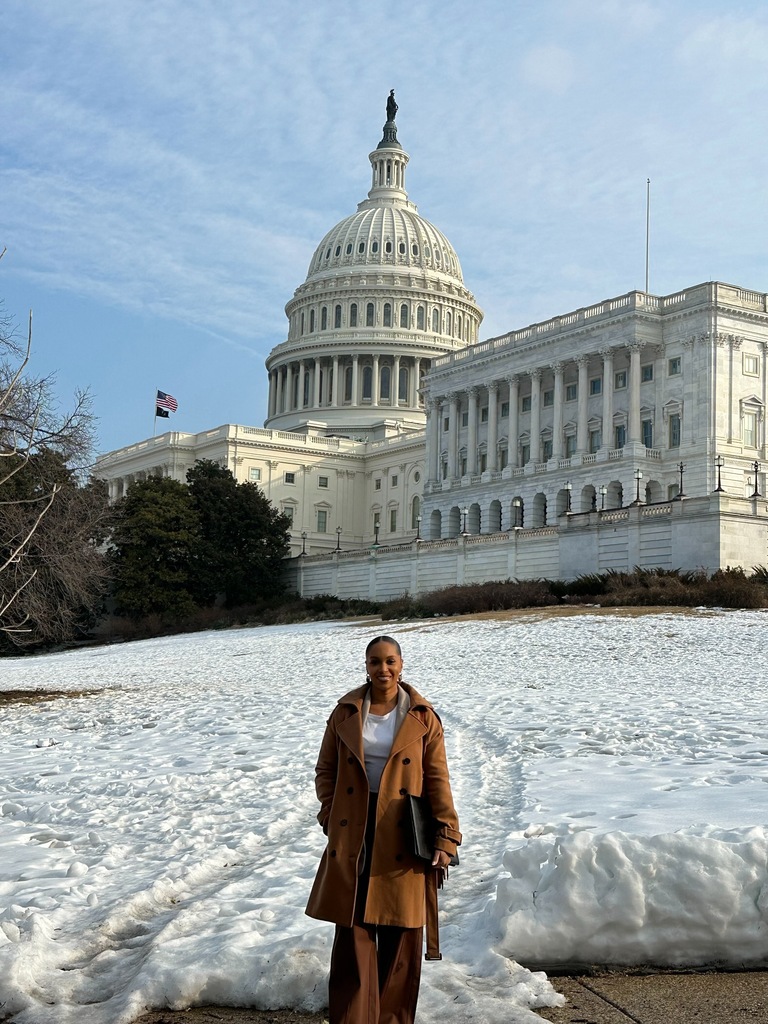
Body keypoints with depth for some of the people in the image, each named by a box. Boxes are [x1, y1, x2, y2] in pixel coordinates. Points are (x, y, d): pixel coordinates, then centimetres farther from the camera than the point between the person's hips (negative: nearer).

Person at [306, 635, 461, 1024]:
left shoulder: (422, 717, 1)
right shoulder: (346, 711, 4)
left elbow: (437, 781, -1)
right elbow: (325, 770, 10)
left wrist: (445, 837, -7)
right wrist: (332, 818, -3)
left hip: (402, 840, 0)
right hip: (352, 839, 1)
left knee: (401, 935, 6)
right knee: (353, 934, 0)